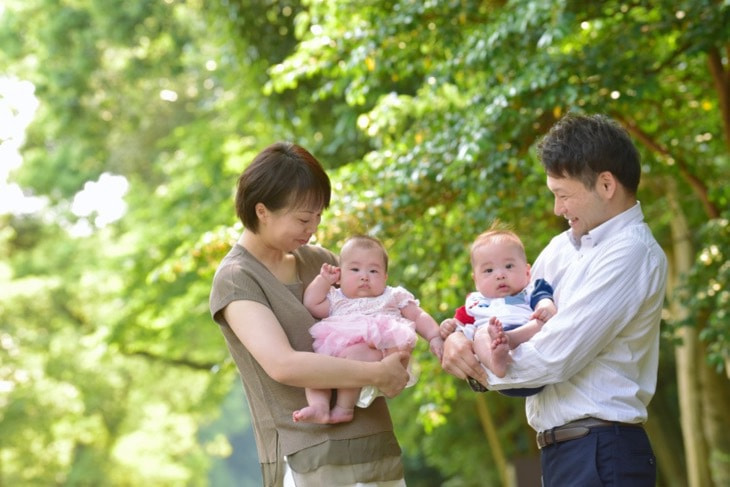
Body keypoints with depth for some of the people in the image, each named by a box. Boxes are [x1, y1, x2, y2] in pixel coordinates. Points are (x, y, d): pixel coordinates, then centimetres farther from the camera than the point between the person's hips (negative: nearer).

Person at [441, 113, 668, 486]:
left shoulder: (630, 253, -15)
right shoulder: (565, 246, 11)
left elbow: (554, 357, -20)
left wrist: (477, 365, -7)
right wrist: (459, 338, -5)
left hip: (599, 456, -8)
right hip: (562, 451, 8)